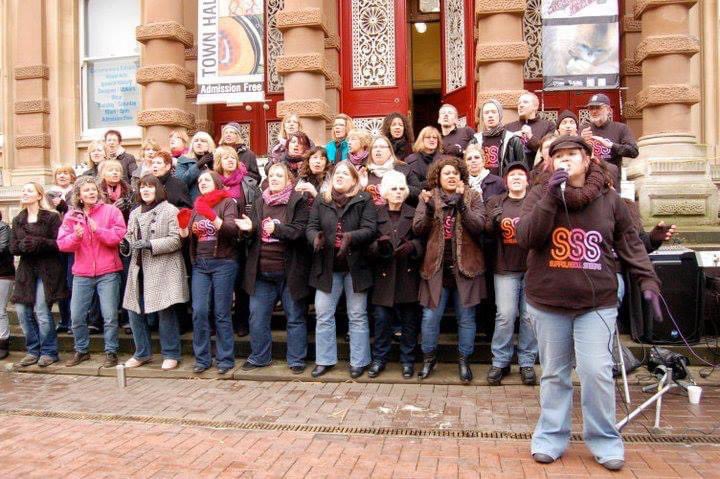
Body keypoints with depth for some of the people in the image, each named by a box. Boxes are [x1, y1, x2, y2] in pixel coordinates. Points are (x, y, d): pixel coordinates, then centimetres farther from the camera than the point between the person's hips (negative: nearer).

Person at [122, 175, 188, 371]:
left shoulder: (170, 211, -4)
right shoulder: (135, 213, 17)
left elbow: (176, 239, -12)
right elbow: (130, 235, 22)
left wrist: (150, 244, -19)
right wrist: (127, 243, -1)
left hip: (163, 269, -7)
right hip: (139, 268, 7)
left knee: (165, 311, -2)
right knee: (134, 310, 8)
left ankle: (171, 354, 11)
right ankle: (142, 353, 24)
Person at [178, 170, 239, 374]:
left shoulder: (227, 202, 1)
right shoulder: (197, 206, 17)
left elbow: (232, 230, -14)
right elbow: (186, 236, 16)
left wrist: (212, 216, -27)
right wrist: (183, 225, -5)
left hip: (223, 263, -4)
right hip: (200, 264, 5)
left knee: (222, 313, -1)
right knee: (199, 311, -2)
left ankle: (226, 359, 8)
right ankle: (202, 358, 9)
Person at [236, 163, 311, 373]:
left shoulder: (298, 202, -4)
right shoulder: (260, 202, 13)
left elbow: (300, 230, -14)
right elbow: (254, 234, 16)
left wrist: (277, 228, -28)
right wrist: (249, 228, -6)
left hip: (289, 270, -5)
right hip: (261, 270, 5)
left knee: (295, 317, 6)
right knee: (257, 316, 11)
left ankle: (296, 359, 19)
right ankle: (259, 357, 27)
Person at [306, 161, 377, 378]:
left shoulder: (364, 201, -3)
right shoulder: (321, 201, 6)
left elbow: (370, 230, -12)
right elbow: (311, 227, 1)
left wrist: (350, 237, -30)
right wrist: (316, 238, -22)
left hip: (355, 266, -3)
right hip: (327, 267, 3)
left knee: (357, 316, 7)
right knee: (323, 315, 7)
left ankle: (358, 362, 19)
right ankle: (324, 360, 20)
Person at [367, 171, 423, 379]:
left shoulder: (414, 214, 5)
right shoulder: (376, 215, 6)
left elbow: (423, 240, -2)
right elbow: (368, 246, -1)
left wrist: (412, 246, -21)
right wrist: (379, 245, -21)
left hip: (408, 275, 0)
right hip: (384, 275, 0)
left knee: (409, 320, 6)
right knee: (381, 319, 5)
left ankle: (408, 360, 20)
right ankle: (379, 359, 20)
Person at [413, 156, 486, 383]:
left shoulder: (473, 197, 2)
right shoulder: (428, 197, 5)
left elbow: (479, 226, -11)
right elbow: (417, 229, -4)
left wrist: (461, 205, -24)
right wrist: (428, 209, -22)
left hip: (465, 266, 0)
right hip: (436, 267, 0)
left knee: (466, 317, 8)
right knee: (430, 316, 3)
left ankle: (464, 359, 24)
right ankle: (429, 357, 24)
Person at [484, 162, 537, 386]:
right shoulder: (495, 202, 10)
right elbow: (485, 232, 3)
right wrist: (492, 222, -19)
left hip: (533, 267, 0)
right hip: (505, 268, 0)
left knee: (530, 316, 4)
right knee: (505, 315, -3)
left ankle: (527, 362, 17)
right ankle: (500, 362, 10)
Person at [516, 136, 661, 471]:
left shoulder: (608, 199, 2)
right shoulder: (539, 195, -1)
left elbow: (631, 245, 10)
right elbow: (524, 238, -15)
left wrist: (648, 282, 2)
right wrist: (551, 197, -21)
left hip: (597, 302, 0)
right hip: (547, 301, 0)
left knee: (596, 372, -5)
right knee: (554, 374, 10)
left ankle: (605, 440, 15)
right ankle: (551, 437, 24)